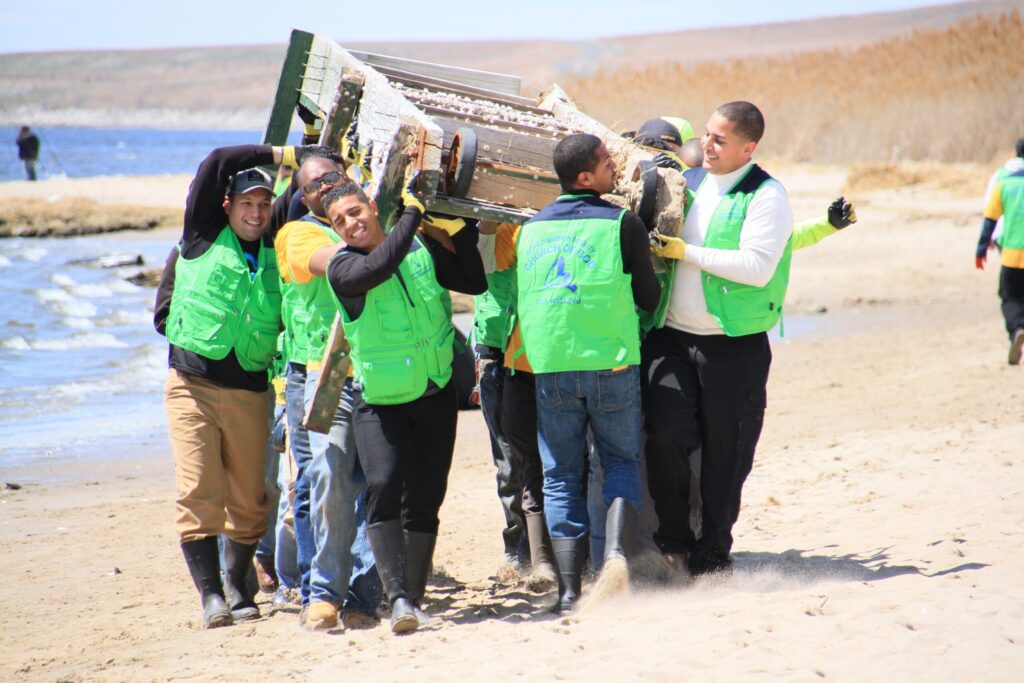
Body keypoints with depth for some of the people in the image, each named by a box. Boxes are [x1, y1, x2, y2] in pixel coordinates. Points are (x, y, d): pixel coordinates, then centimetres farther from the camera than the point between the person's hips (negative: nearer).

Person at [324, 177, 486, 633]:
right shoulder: (343, 267, -10)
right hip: (380, 401, -4)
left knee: (424, 502, 7)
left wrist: (460, 230, -2)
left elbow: (475, 284, 8)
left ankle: (415, 600, 17)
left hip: (436, 395, 4)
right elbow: (378, 267, -31)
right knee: (383, 488, -23)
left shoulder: (423, 249, 3)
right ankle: (398, 598, -25)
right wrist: (413, 211, -24)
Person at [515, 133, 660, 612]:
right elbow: (649, 298, 2)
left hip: (549, 365, 3)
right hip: (611, 360, -3)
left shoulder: (532, 228, 9)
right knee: (622, 462, 13)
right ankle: (615, 550, -9)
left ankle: (569, 588, 4)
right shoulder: (623, 224, -4)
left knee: (560, 476, 8)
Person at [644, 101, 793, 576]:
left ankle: (712, 552, 16)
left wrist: (686, 252, -16)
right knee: (666, 435, -10)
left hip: (734, 346, -4)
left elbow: (757, 267, -18)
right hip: (672, 336, 4)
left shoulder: (766, 196, -6)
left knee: (725, 451, 2)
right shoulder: (692, 185, 13)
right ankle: (673, 537, 9)